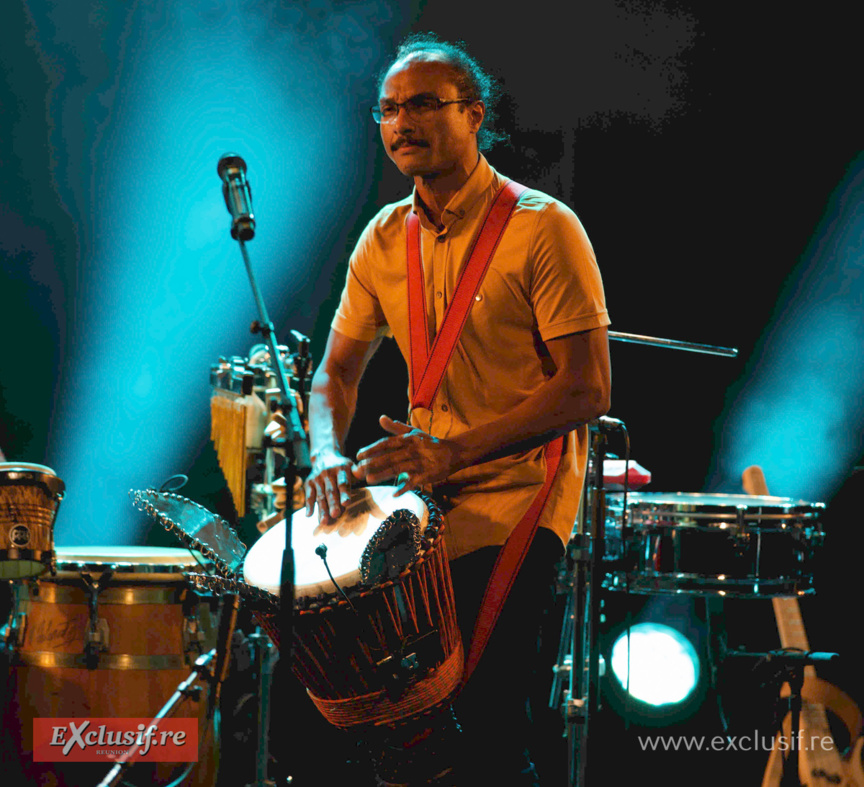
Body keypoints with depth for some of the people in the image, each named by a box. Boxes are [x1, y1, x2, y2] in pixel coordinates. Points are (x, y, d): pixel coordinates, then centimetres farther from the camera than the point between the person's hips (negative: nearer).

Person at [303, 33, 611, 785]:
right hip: (423, 491, 6)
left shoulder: (543, 228, -12)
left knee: (484, 719, -14)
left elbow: (587, 390, -16)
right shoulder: (383, 240, 7)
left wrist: (456, 451, -24)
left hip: (517, 494, -6)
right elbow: (337, 371, 11)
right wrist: (328, 453, -11)